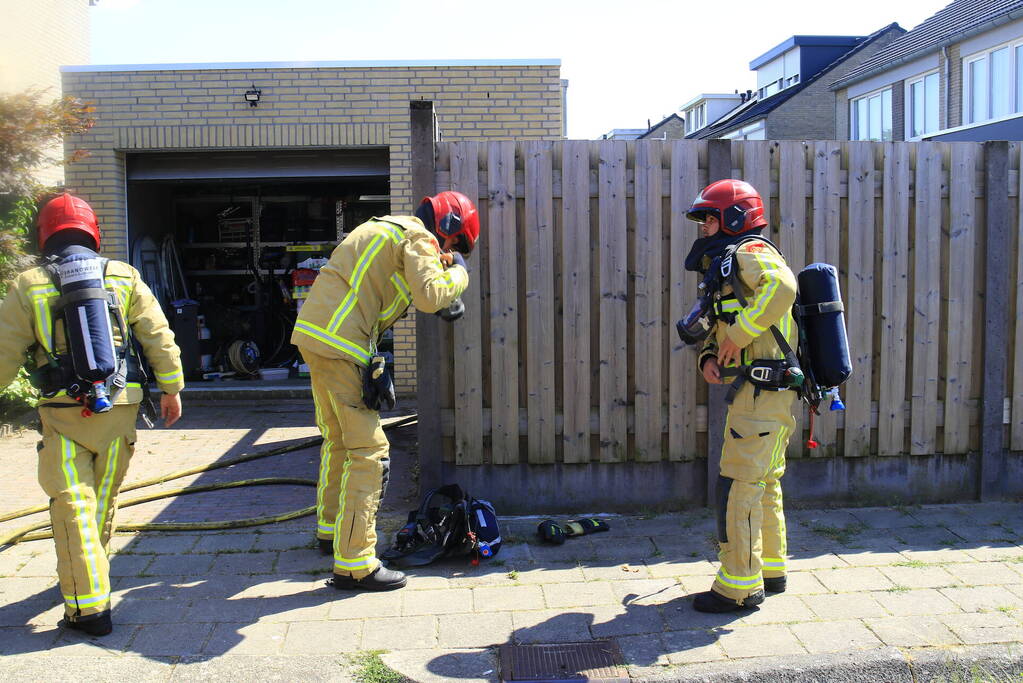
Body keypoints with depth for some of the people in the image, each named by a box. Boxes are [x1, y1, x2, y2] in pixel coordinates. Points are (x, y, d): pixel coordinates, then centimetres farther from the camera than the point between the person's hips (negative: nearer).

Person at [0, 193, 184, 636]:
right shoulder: (124, 277, 3)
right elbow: (159, 337, 2)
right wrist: (171, 388, 10)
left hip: (64, 414, -3)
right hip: (120, 407, 3)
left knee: (72, 504, 0)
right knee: (104, 498, 18)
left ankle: (89, 605, -3)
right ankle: (89, 571, 38)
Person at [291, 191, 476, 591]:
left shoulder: (386, 228, 25)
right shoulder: (419, 237, -5)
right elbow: (431, 297, -20)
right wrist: (458, 272, 0)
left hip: (313, 333, 10)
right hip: (341, 345, -10)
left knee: (338, 439, 23)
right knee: (368, 452, -7)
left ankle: (331, 531, 38)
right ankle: (353, 564, -5)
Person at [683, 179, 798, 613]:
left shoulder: (750, 253, -9)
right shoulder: (728, 265, 22)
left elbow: (782, 286, -32)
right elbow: (719, 329, 23)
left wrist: (739, 334, -27)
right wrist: (709, 356, 2)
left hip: (760, 391, -11)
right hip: (766, 392, 11)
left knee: (738, 486, -8)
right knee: (765, 483, 18)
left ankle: (739, 587, -1)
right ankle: (770, 570, 31)